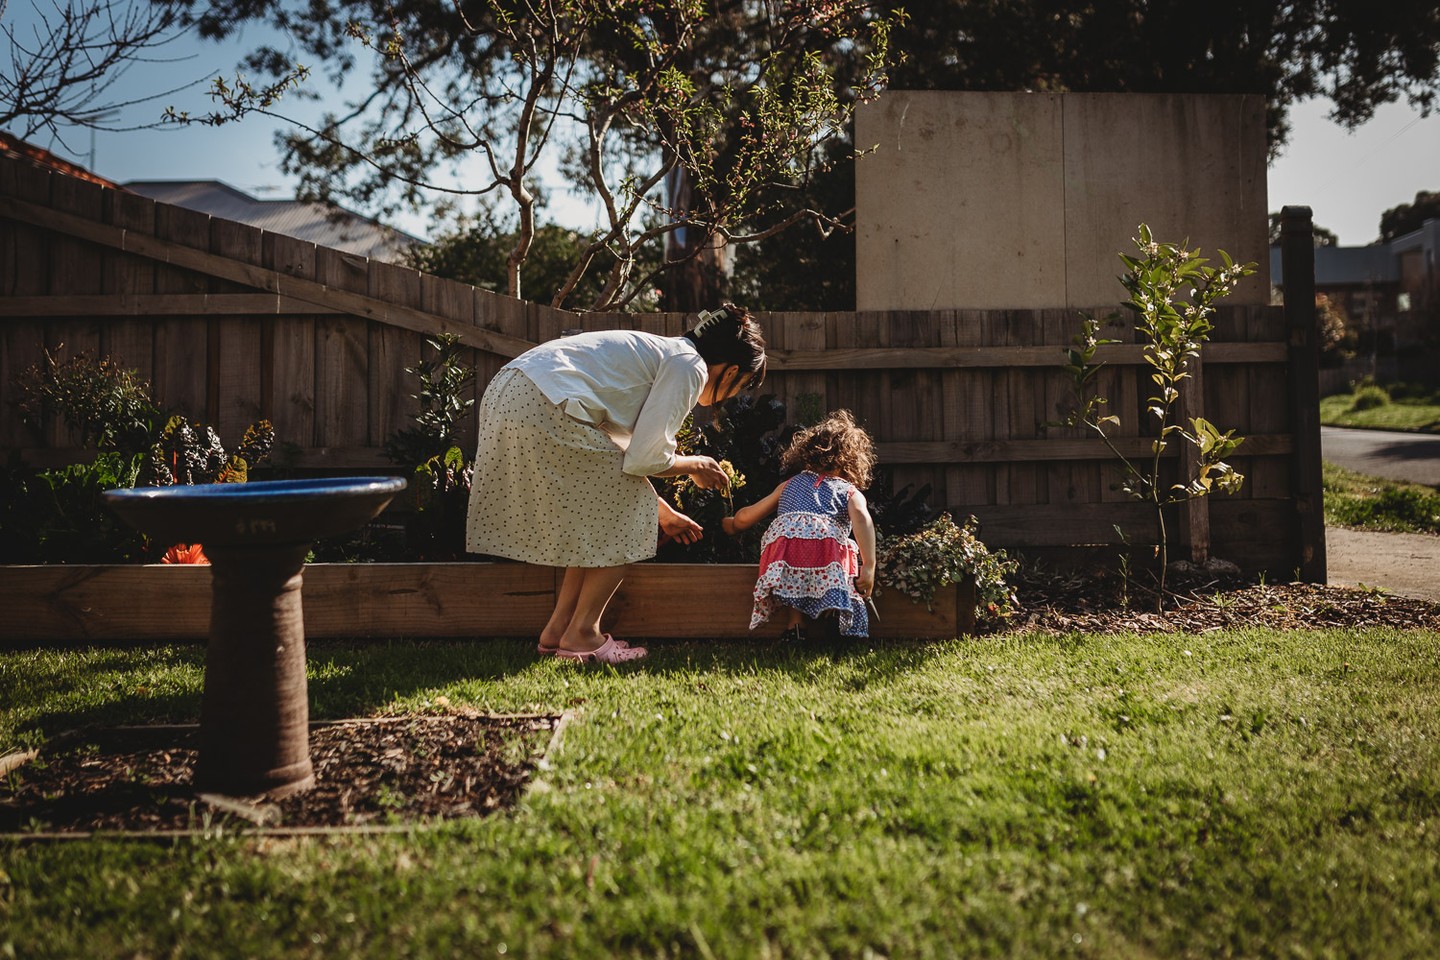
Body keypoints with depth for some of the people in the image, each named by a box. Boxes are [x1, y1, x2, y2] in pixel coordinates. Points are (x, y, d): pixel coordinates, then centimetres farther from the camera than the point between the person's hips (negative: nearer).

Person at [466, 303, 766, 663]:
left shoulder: (662, 352, 25)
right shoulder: (690, 367, -3)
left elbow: (628, 454, 29)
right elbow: (644, 459, -8)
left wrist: (665, 514, 36)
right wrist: (694, 466, 12)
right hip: (544, 408, -10)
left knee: (599, 513, 20)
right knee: (625, 516, 4)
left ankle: (557, 629, 24)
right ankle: (581, 634, 11)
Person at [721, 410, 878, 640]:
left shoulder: (790, 485, 36)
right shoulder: (851, 492, 26)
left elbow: (744, 518, 39)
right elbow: (861, 517, 1)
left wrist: (731, 524, 63)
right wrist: (869, 567, -5)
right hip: (828, 544, -3)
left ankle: (795, 627, -1)